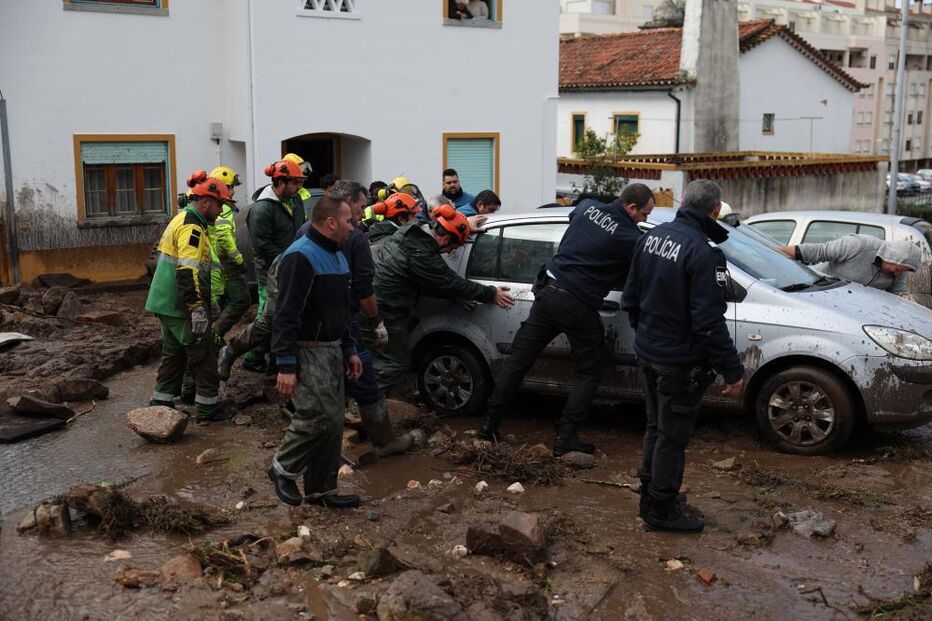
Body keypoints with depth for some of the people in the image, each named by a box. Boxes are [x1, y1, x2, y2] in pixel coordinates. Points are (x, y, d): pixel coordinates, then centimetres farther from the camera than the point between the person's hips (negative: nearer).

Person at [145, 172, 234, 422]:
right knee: (205, 354, 1)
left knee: (174, 354, 19)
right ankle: (208, 407, 8)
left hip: (166, 304, 10)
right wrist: (197, 308, -30)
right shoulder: (191, 226, -17)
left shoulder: (181, 220, 17)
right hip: (180, 306, -10)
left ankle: (161, 403, 23)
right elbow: (188, 271, -28)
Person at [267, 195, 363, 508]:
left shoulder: (337, 256, 15)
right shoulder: (301, 257, -17)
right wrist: (286, 366, -24)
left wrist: (349, 350, 21)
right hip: (306, 352, -9)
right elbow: (286, 315, -21)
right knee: (320, 417, -15)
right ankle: (283, 469, 7)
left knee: (332, 422, 9)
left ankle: (321, 489, 19)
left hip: (331, 351, 10)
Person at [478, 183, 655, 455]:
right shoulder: (631, 238, -11)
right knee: (589, 373, 12)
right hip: (579, 307, -5)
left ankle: (490, 424, 17)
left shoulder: (587, 207, 6)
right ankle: (566, 437, 5)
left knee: (518, 361, 12)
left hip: (548, 292, 6)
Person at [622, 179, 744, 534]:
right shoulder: (704, 254, -24)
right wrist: (732, 371, -17)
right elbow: (709, 322, -25)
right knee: (672, 437, 5)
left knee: (656, 427, 22)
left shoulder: (652, 237, 2)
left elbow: (631, 297, 12)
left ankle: (650, 496, 36)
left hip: (647, 353, 8)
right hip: (679, 361, -8)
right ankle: (661, 511, 17)